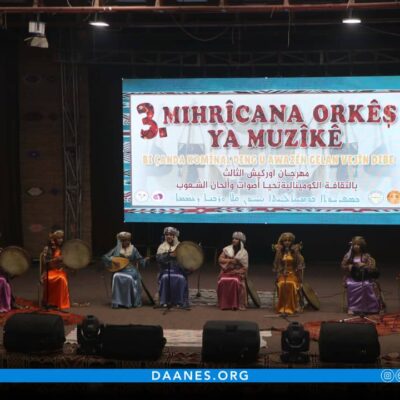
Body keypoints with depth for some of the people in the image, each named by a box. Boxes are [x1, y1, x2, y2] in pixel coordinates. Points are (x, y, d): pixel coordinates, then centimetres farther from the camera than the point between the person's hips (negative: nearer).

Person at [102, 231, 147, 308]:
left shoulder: (133, 249, 6)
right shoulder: (117, 249, 5)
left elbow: (140, 260, 5)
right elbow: (105, 257, 3)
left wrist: (145, 260, -16)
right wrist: (112, 261, -14)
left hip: (131, 269, 0)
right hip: (120, 270, 0)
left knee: (129, 278, -34)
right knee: (116, 277, -33)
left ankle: (130, 301, -22)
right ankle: (117, 302, -25)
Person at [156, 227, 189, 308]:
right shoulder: (162, 247, 10)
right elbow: (158, 258, -6)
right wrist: (170, 255, -19)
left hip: (178, 270, 0)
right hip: (166, 269, 0)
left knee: (180, 279, -30)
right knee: (165, 278, -31)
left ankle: (180, 301, -20)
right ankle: (165, 301, -21)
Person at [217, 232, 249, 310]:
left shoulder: (244, 253, 1)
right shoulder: (227, 249, 6)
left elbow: (245, 267, -2)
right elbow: (220, 259, 0)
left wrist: (236, 272, -15)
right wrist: (230, 260, -13)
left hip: (238, 272, -2)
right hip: (226, 271, 2)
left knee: (236, 281, -34)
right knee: (223, 281, -30)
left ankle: (238, 304, -27)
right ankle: (224, 304, -20)